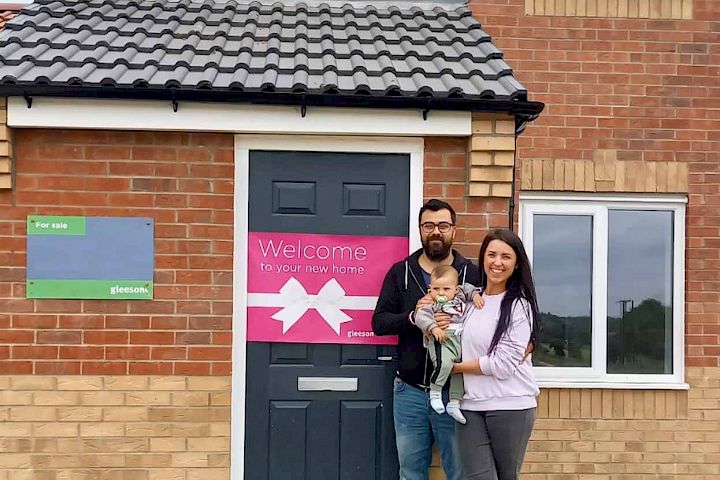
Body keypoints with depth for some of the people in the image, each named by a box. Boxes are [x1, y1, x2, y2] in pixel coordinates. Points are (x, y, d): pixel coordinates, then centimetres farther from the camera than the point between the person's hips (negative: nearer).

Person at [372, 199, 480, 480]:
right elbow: (379, 322, 0)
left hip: (454, 391, -2)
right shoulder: (400, 272, 5)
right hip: (409, 391, 2)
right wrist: (412, 317, -18)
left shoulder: (472, 273, 1)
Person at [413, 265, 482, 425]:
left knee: (460, 371, 9)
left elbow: (467, 288, 33)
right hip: (442, 341, -7)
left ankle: (454, 403, 21)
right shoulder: (431, 304, -1)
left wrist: (475, 295, 14)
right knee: (444, 363, -31)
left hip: (462, 342, 7)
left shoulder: (459, 296, 17)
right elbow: (421, 316, -14)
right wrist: (433, 327, -26)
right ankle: (435, 391, -7)